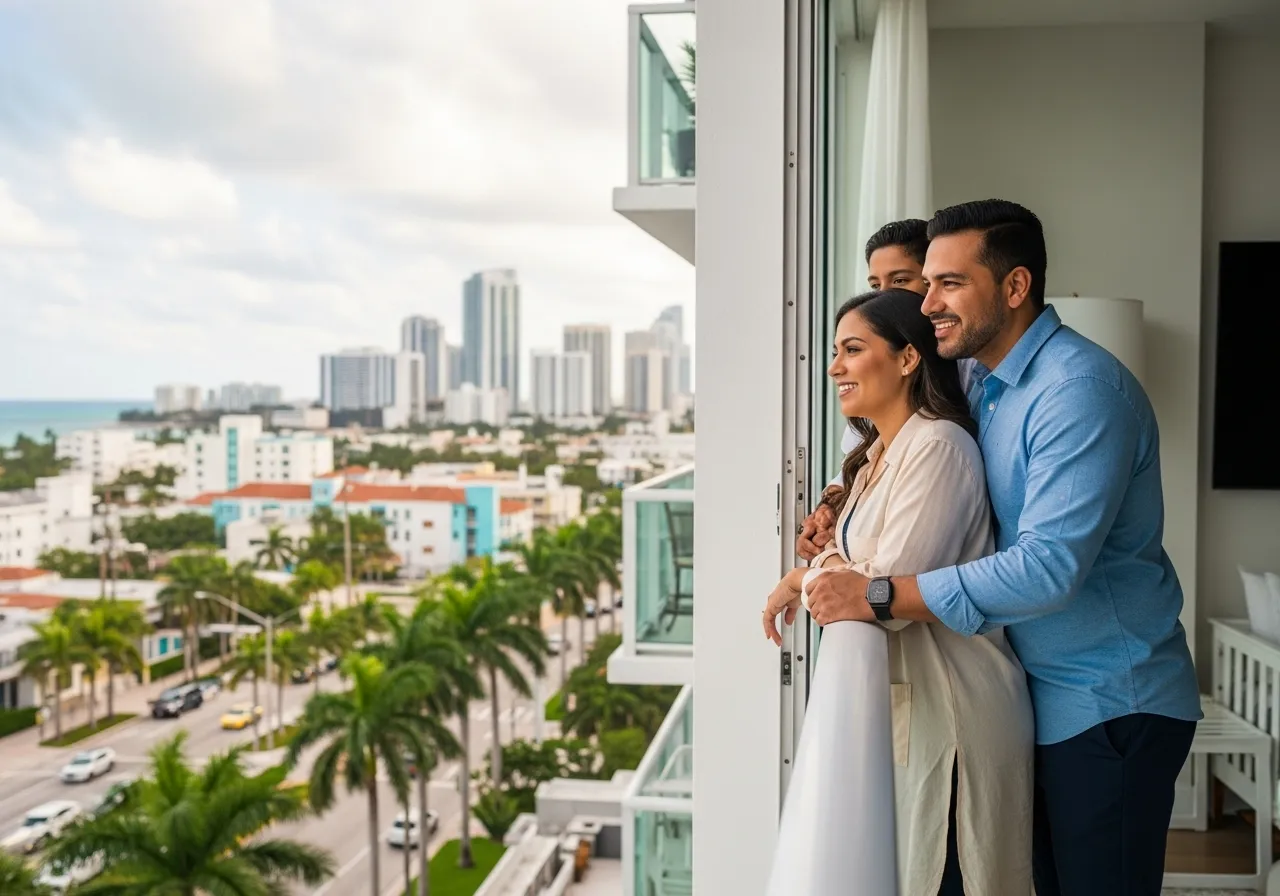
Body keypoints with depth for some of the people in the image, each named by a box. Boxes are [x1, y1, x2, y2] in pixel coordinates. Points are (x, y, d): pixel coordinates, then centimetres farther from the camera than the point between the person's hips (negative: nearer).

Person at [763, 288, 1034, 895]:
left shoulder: (938, 447, -16)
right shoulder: (877, 456, 14)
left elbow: (890, 591, -21)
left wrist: (804, 577, -7)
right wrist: (830, 556, -4)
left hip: (946, 710, -9)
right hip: (896, 700, 9)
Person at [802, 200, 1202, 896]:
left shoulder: (1081, 389, -21)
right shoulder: (984, 385, 7)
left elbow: (1049, 568, -29)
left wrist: (877, 595, -28)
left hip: (1109, 706, -8)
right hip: (1045, 697, 8)